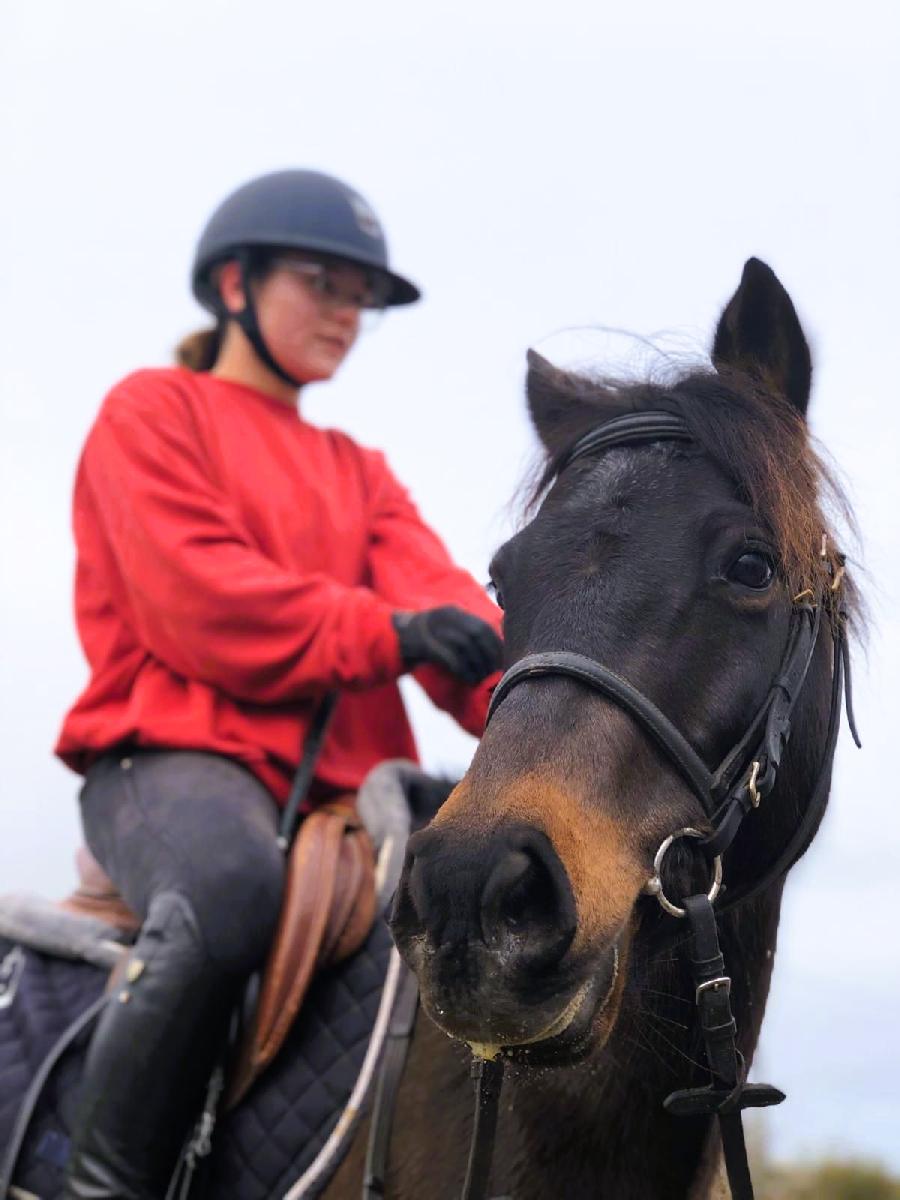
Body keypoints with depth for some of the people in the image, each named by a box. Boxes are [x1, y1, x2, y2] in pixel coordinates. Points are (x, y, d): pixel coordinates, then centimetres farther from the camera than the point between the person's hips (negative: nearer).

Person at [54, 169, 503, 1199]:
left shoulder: (359, 474, 26)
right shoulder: (152, 414, 9)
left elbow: (438, 603, 6)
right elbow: (197, 606, -7)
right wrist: (386, 633, -18)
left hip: (344, 781, 6)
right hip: (173, 752, -6)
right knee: (234, 886, -39)